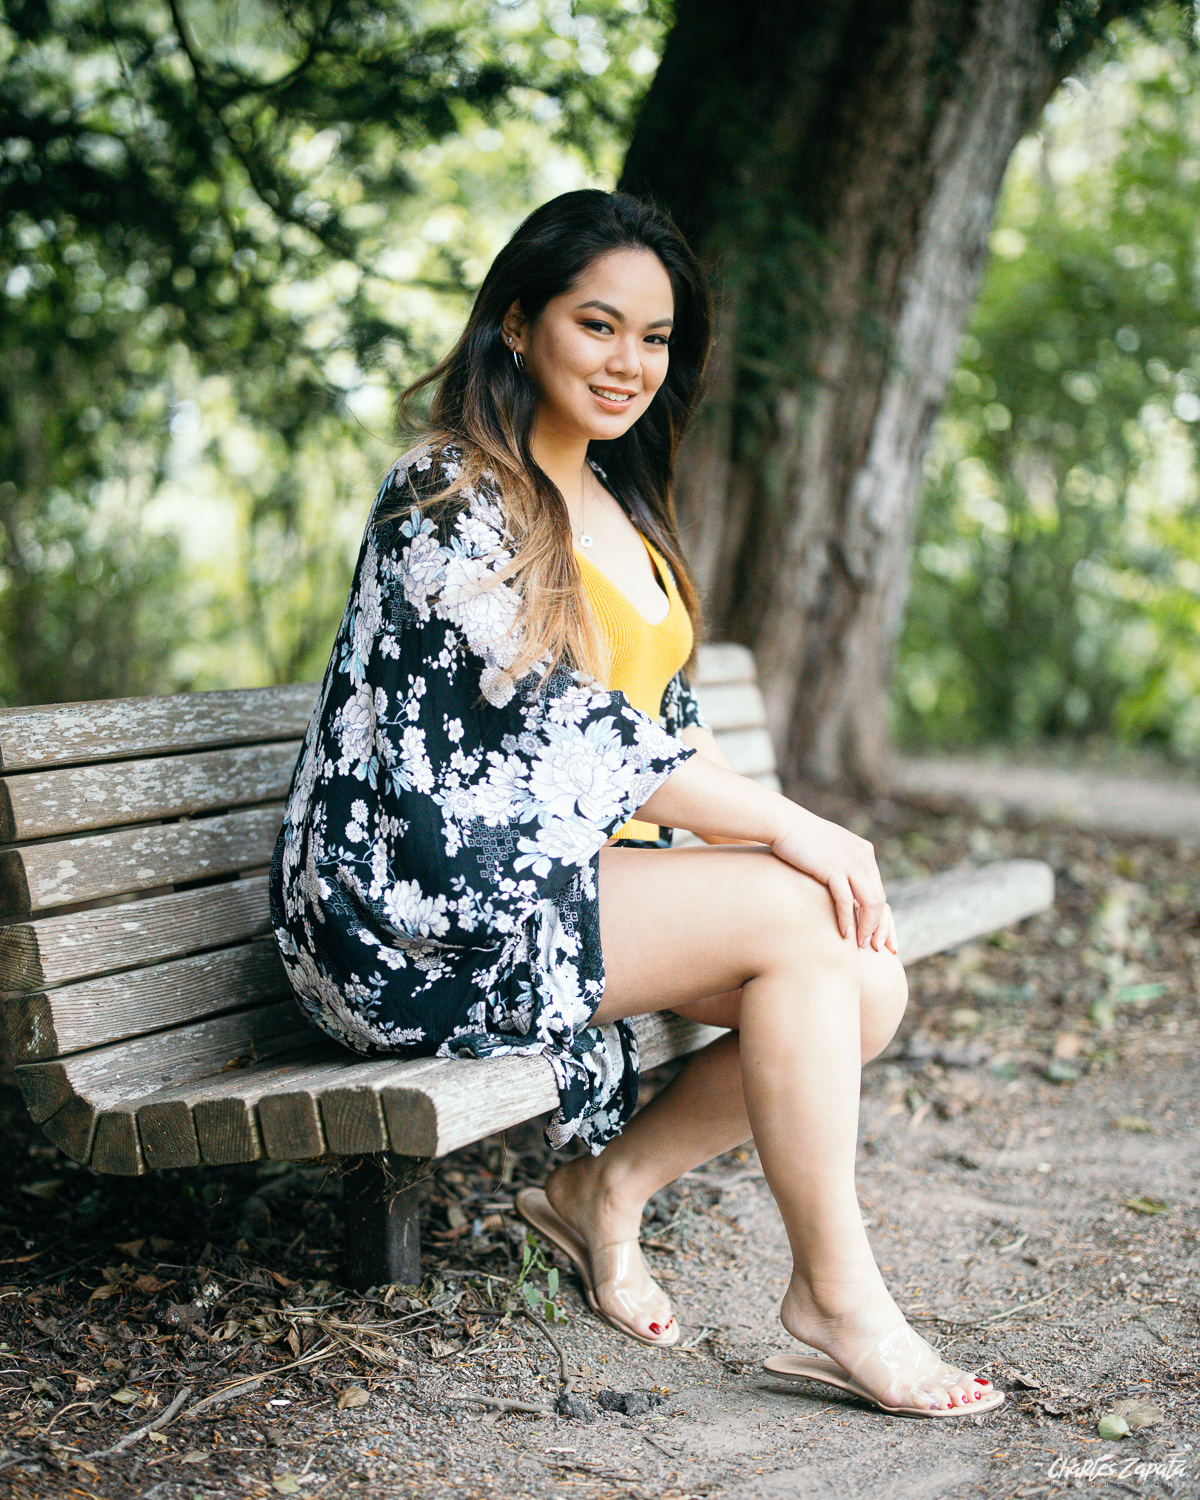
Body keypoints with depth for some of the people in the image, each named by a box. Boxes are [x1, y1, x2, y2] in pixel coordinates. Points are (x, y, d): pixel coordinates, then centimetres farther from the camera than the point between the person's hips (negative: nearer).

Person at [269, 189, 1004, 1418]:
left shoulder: (616, 506, 17)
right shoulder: (451, 496, -11)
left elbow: (665, 720, 15)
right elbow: (560, 723, -19)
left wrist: (794, 845, -2)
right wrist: (786, 831, -15)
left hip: (571, 875, 9)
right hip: (424, 914, -8)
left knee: (867, 985, -9)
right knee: (794, 918, -22)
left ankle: (603, 1190, 4)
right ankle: (836, 1303, -13)